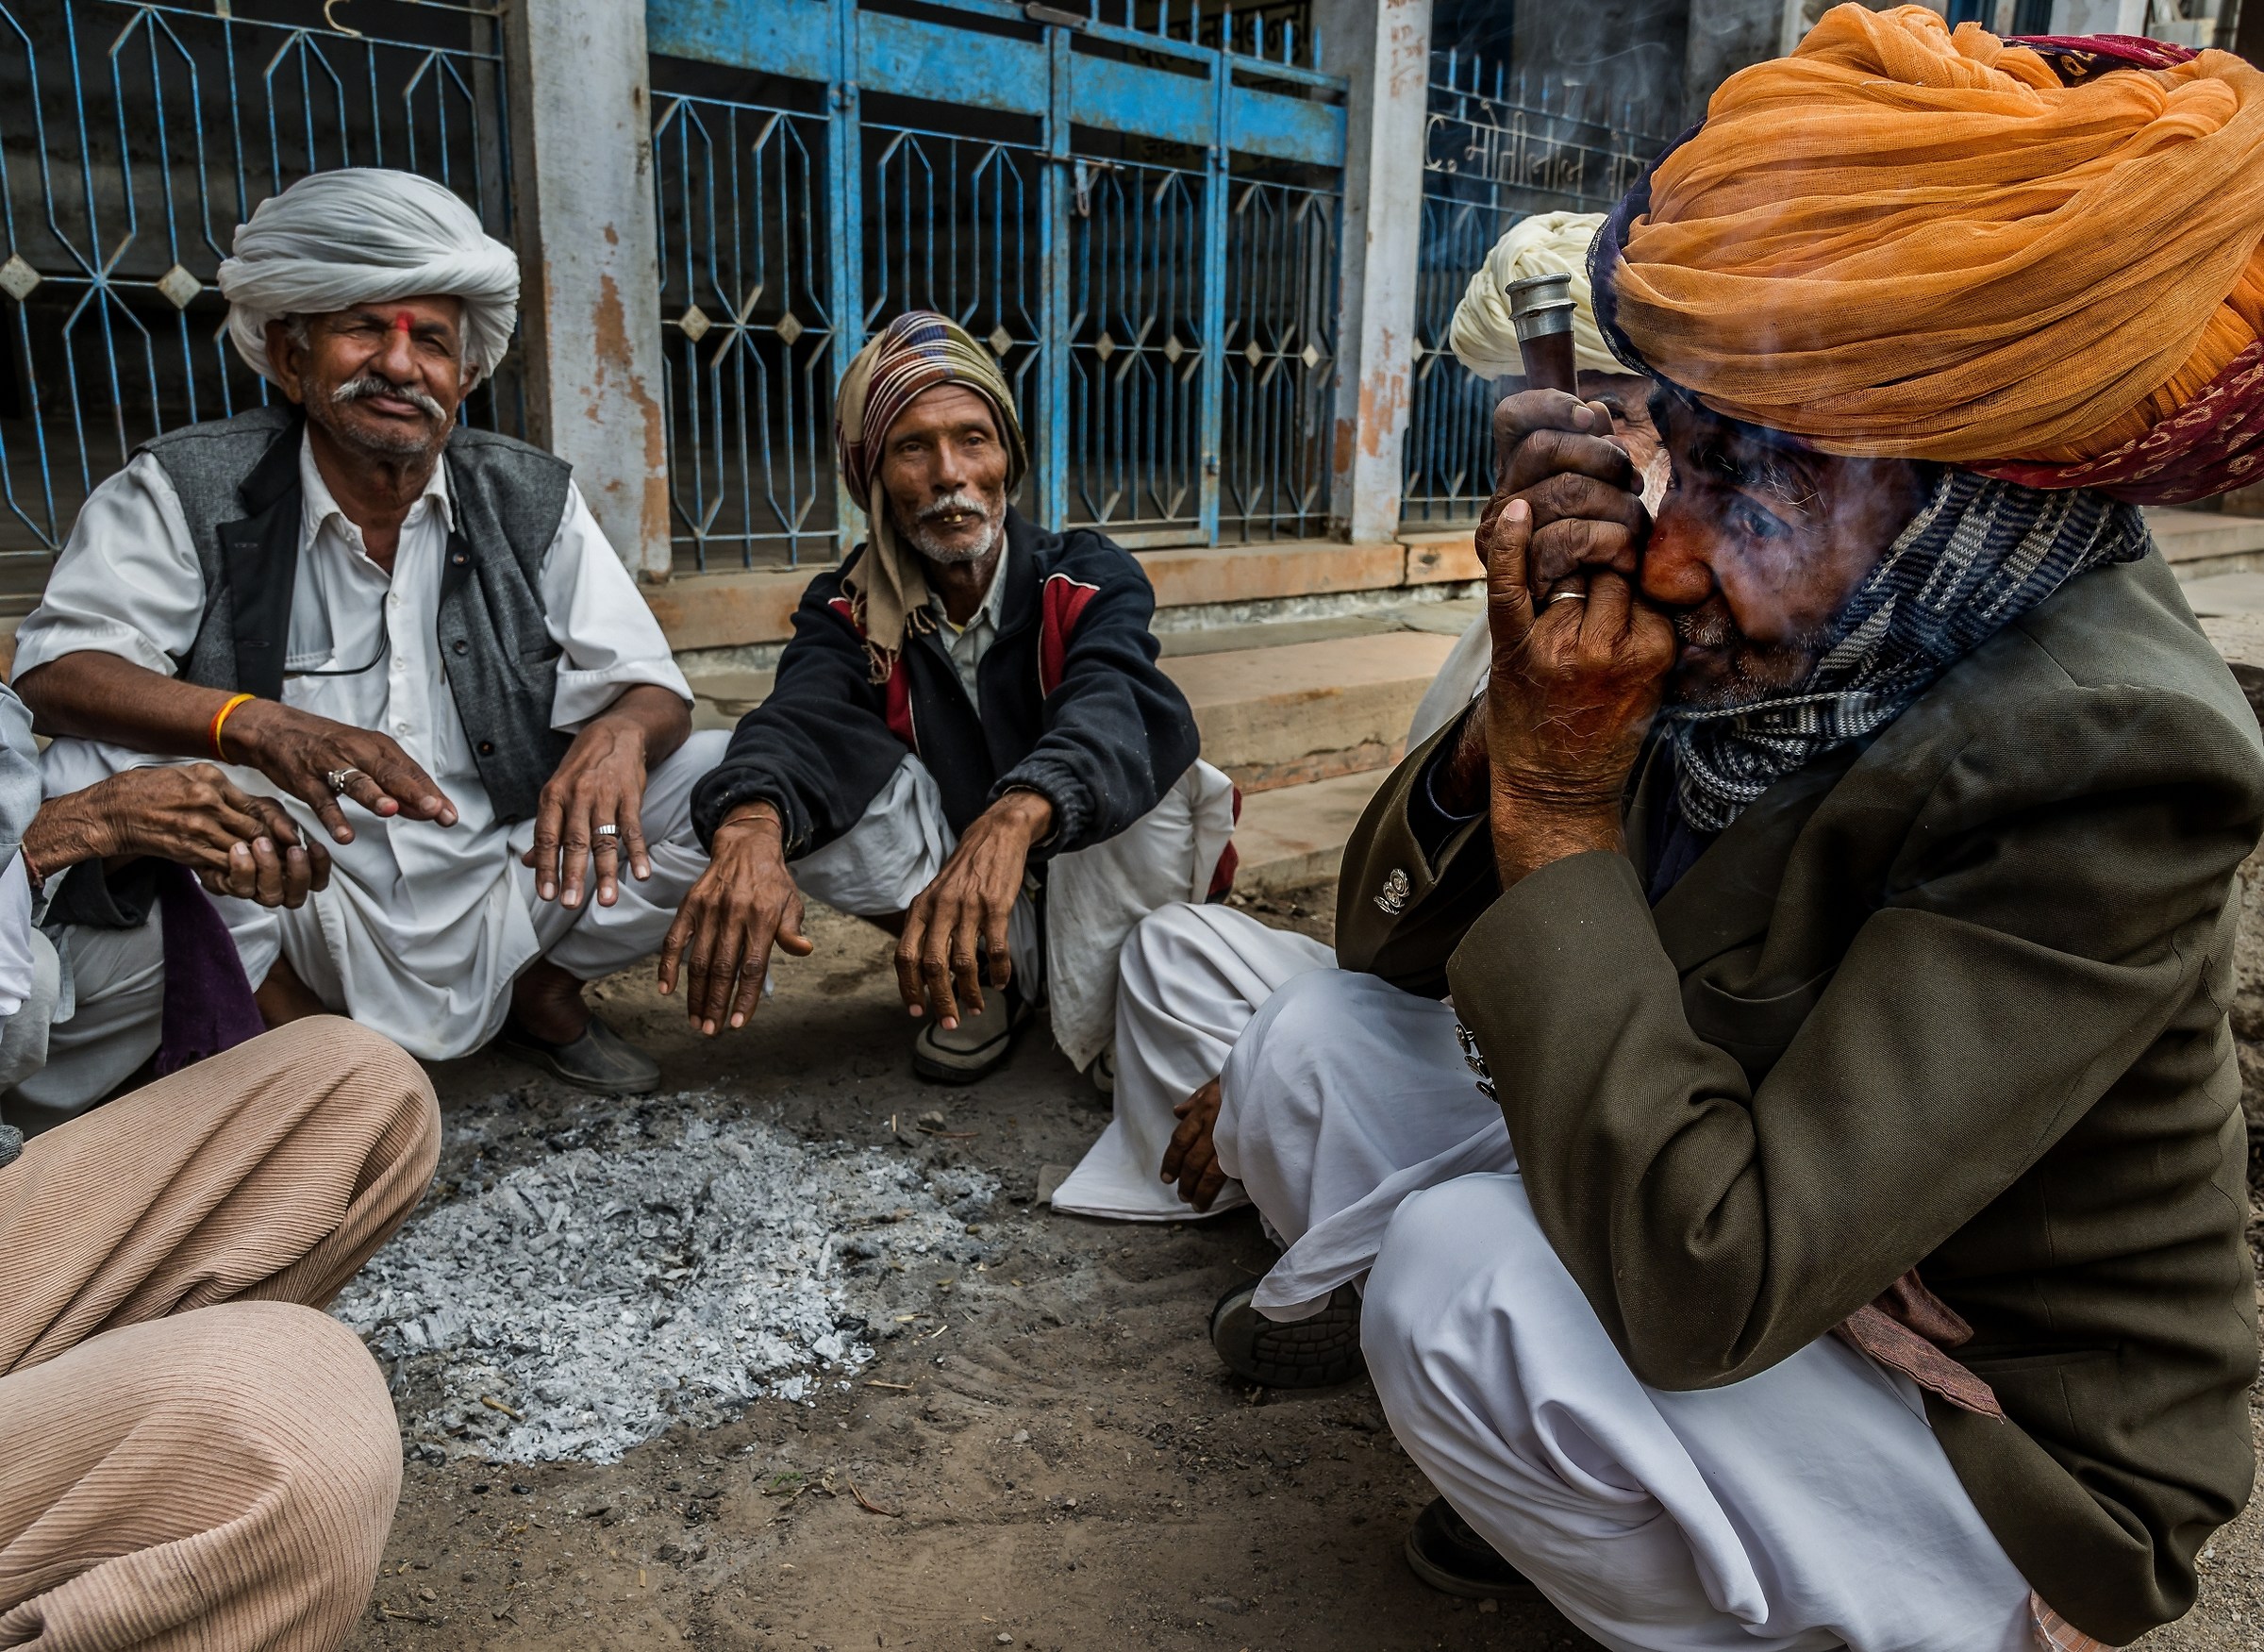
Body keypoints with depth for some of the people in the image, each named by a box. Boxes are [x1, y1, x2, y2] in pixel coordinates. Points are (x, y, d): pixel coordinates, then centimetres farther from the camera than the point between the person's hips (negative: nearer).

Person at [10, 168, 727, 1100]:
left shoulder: (531, 501, 3)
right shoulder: (187, 492, -2)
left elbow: (651, 686, 1)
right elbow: (56, 669, -12)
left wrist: (620, 733, -25)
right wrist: (251, 722, -32)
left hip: (503, 907, 3)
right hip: (286, 925, -2)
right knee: (95, 774, -29)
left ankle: (545, 992, 10)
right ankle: (292, 1024, -3)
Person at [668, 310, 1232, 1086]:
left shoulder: (1092, 579, -14)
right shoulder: (849, 611, -7)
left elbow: (1110, 712, -36)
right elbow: (800, 717, -28)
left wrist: (1014, 819, -59)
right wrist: (751, 826, -53)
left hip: (1084, 878, -2)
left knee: (1148, 763, -32)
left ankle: (1108, 1012, -11)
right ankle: (1000, 975, -4)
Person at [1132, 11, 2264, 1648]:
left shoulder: (2102, 765, -29)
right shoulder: (1755, 643, -11)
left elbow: (1697, 1286, -36)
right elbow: (1389, 943, -5)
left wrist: (1562, 806, -30)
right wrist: (1519, 706, -24)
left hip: (2003, 1451, -5)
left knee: (1464, 1276, -28)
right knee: (1317, 1051, -8)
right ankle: (1568, 1475, 13)